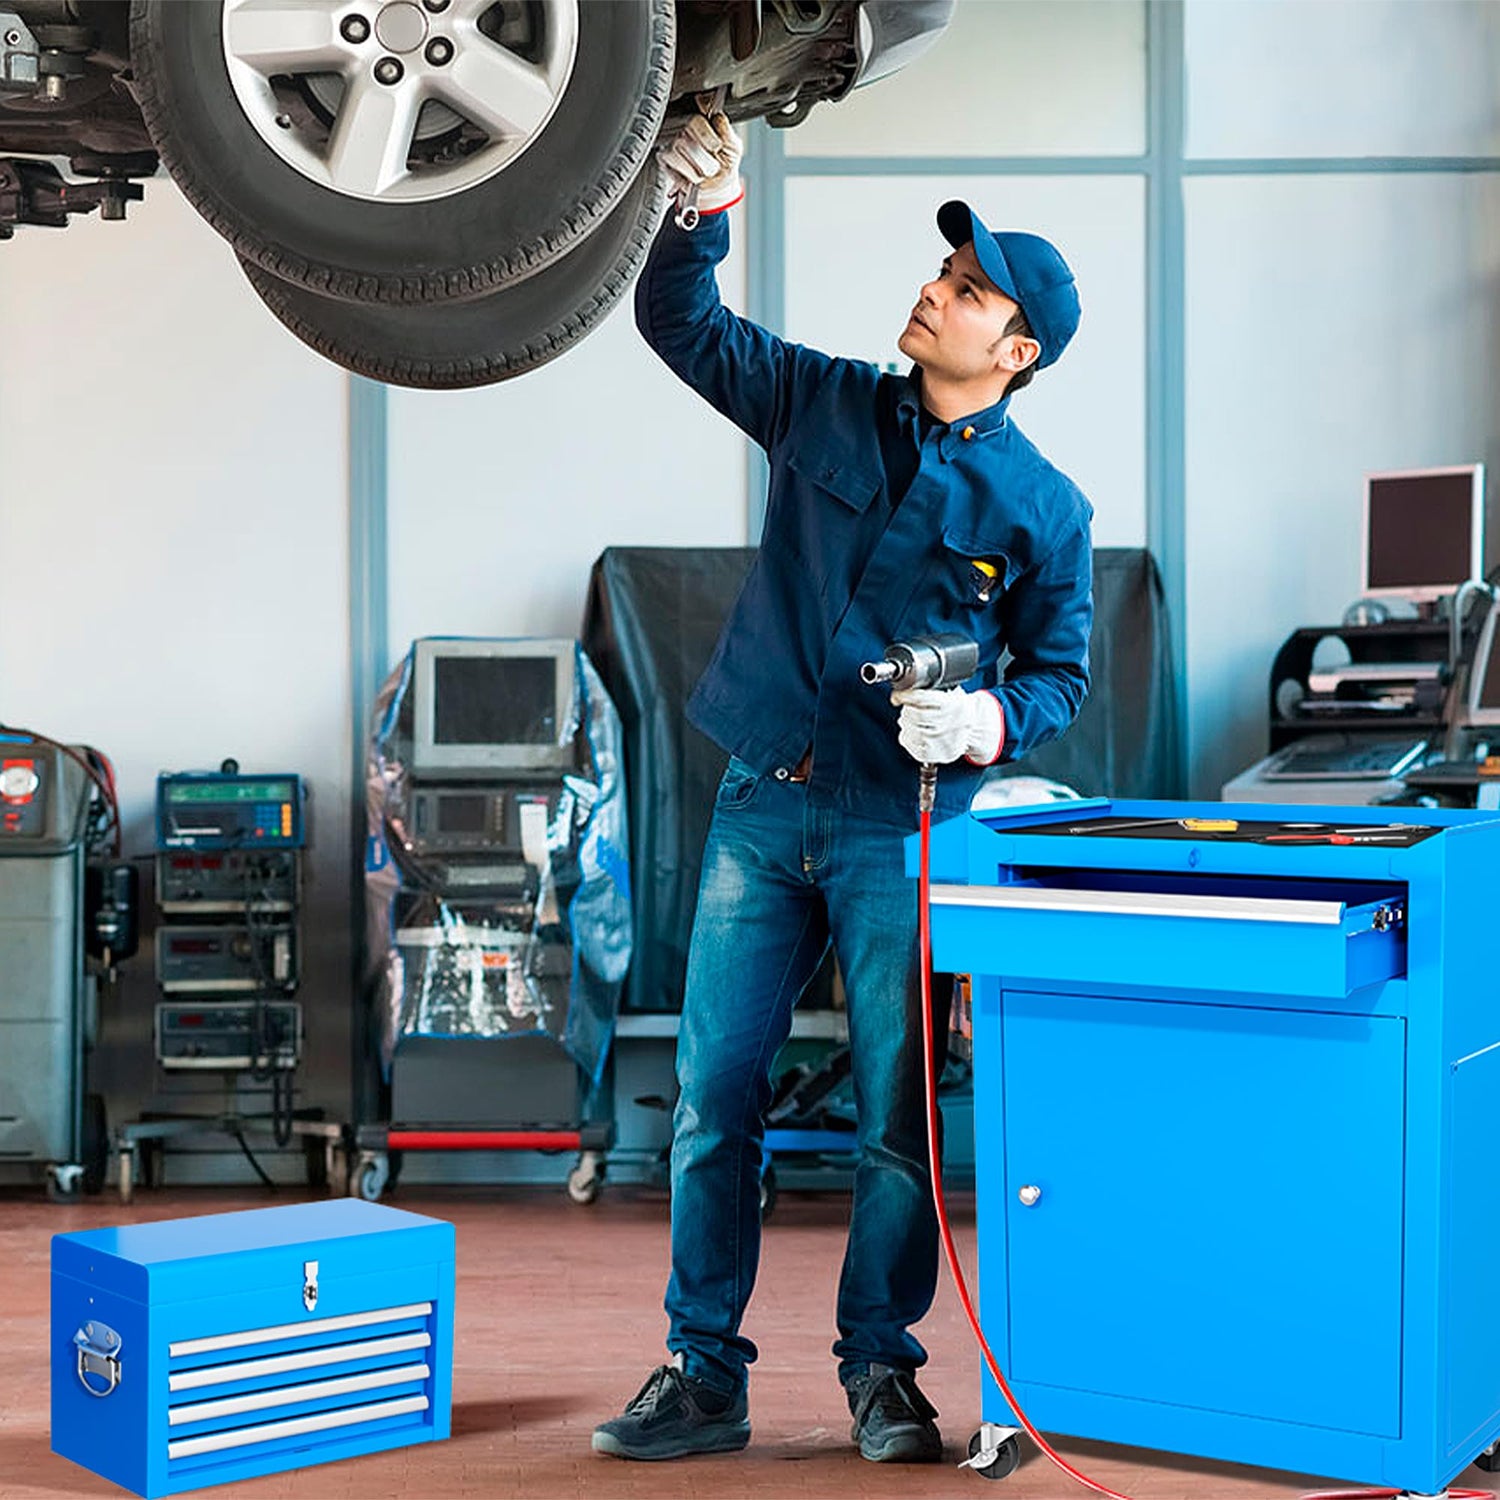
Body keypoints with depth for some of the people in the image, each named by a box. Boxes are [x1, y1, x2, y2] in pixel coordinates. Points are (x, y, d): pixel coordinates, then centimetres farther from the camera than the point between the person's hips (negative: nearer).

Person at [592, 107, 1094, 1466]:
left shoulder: (1044, 510, -1)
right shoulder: (824, 405, 7)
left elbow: (1062, 669, 4)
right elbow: (680, 323, 14)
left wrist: (993, 721, -17)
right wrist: (706, 215, -3)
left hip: (901, 830, -3)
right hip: (762, 808, 3)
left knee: (898, 1114, 2)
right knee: (712, 1098, 4)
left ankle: (881, 1372, 18)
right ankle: (704, 1372, 15)